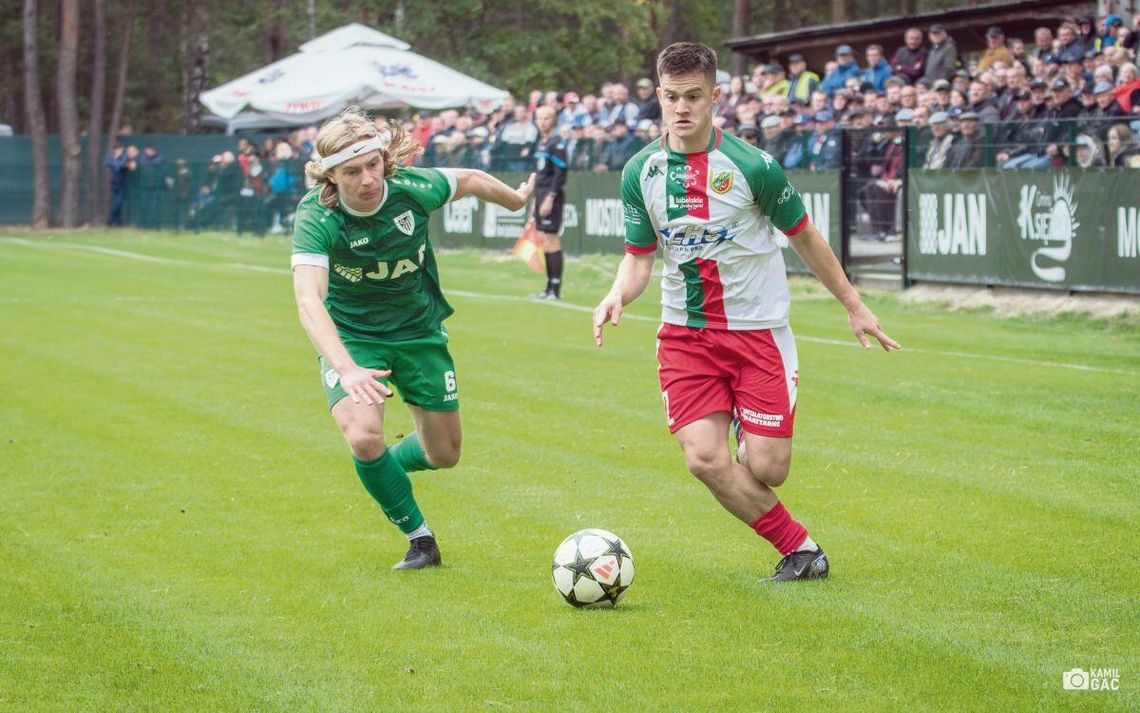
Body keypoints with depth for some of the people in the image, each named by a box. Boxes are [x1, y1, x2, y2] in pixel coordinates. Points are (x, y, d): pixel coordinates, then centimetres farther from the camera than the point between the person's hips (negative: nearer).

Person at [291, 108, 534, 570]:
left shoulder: (413, 188, -22)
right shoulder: (316, 217, -30)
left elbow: (470, 180, 1)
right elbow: (308, 301, -42)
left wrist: (517, 201, 21)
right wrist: (347, 371, -57)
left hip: (419, 330, 3)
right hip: (349, 336, -3)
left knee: (444, 455, 9)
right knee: (364, 436, -26)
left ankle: (384, 466, 45)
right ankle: (419, 538, -2)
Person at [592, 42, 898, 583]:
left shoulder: (752, 166, -12)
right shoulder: (640, 173, -1)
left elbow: (804, 237, 2)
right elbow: (639, 256, 8)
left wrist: (854, 306, 8)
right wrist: (618, 295, -15)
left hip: (758, 330, -2)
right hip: (684, 331, 2)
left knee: (765, 469, -8)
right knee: (704, 459, -15)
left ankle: (749, 434, 32)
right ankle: (799, 549, 5)